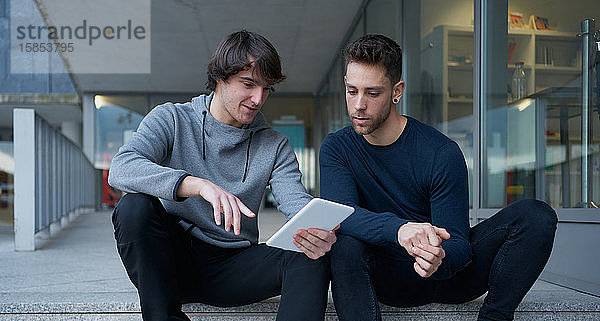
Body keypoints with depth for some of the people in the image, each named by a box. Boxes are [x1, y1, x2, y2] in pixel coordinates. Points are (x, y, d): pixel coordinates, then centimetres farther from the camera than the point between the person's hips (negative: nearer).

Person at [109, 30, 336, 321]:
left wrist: (318, 233, -34)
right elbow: (121, 169, -18)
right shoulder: (171, 119, 0)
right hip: (173, 259, -1)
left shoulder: (274, 146, 9)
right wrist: (200, 185, -36)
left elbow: (296, 201, -7)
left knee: (312, 259, -24)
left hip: (232, 267, 2)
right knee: (135, 206, -30)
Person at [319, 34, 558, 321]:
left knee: (536, 216, -20)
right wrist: (400, 229, -42)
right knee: (345, 243, -33)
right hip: (389, 281, 0)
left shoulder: (442, 153, -13)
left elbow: (457, 242, -14)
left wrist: (439, 260, -40)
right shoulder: (336, 147, -5)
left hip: (447, 273, 0)